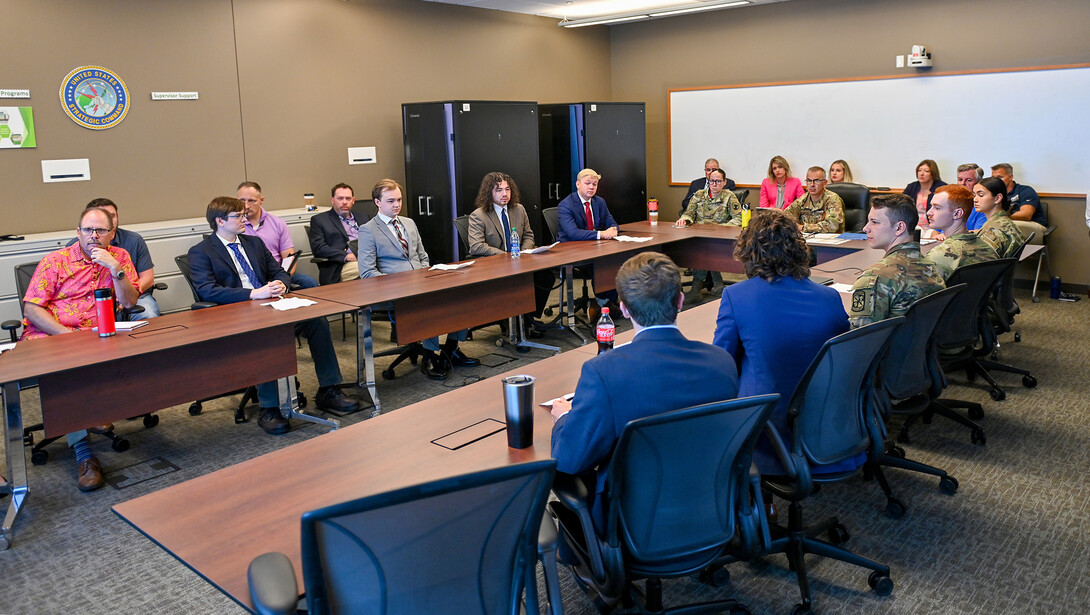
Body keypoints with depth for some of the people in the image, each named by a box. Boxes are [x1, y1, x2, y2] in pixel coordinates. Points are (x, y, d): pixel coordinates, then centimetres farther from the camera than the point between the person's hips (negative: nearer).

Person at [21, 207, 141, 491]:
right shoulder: (55, 261, 3)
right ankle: (83, 452, -32)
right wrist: (66, 333, -16)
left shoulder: (119, 257, 9)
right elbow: (31, 309, -3)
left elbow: (129, 303, 0)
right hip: (46, 336, -2)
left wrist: (115, 269, -13)